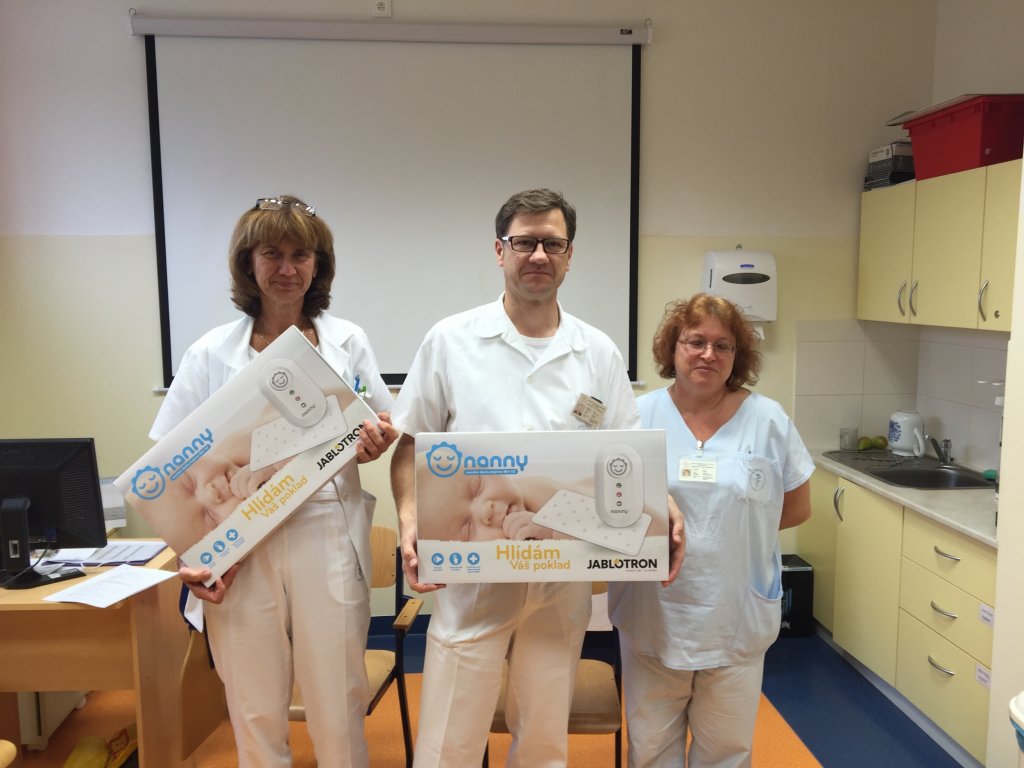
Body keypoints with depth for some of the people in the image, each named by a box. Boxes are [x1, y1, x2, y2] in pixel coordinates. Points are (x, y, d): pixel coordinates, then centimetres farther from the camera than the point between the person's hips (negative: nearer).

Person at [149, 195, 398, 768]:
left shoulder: (347, 341, 7)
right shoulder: (212, 354, 4)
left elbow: (383, 431, 13)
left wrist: (375, 442, -11)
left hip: (328, 540, 0)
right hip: (240, 550, 0)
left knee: (338, 708, 6)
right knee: (256, 710, 10)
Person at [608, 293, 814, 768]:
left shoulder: (769, 421, -1)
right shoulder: (639, 417, -3)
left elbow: (797, 508, 6)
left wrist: (736, 525, -4)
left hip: (736, 618, 1)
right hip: (654, 617, 0)